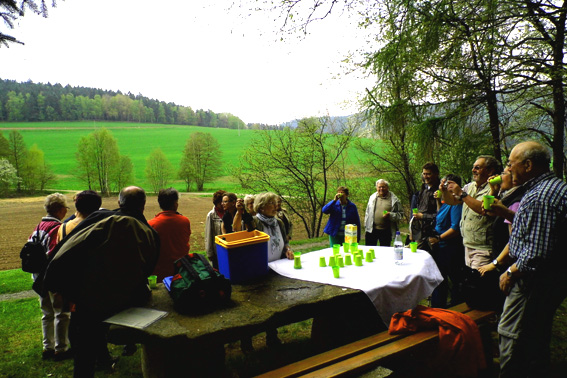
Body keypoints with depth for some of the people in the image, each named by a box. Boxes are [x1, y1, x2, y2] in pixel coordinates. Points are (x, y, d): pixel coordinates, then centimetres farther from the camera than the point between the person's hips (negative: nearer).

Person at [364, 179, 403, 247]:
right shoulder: (372, 197, 8)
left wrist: (390, 215, -21)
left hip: (386, 231, -2)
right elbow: (367, 213, 12)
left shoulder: (394, 199, -3)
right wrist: (366, 227, 10)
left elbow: (400, 214, -3)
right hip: (371, 230, 2)